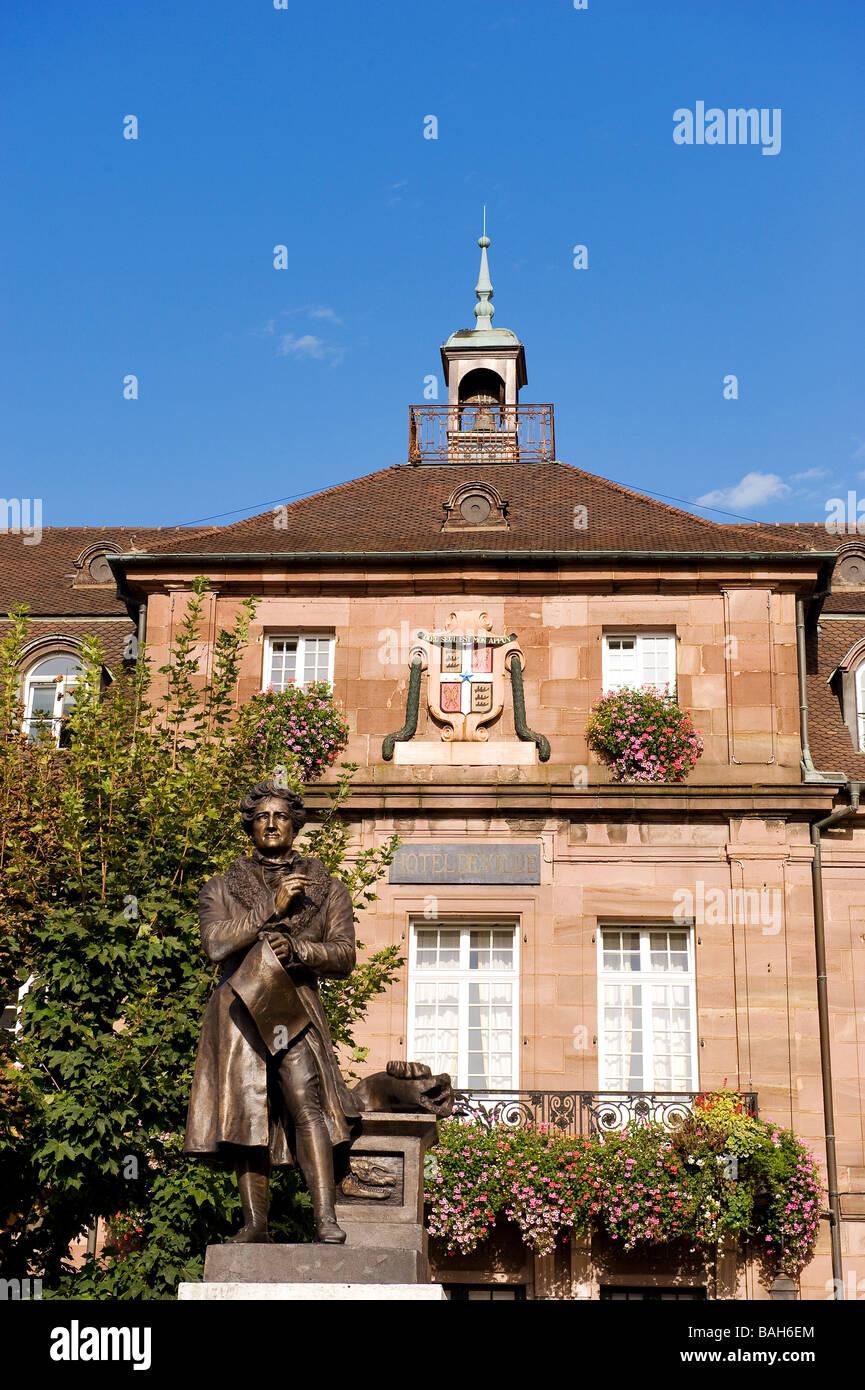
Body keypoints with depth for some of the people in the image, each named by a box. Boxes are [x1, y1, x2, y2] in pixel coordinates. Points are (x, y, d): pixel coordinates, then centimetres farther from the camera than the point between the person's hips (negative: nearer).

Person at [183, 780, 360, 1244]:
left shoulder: (327, 889, 18)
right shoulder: (222, 888, 18)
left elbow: (344, 956, 8)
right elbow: (216, 941, -1)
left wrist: (298, 950, -11)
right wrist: (271, 908, -8)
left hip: (296, 1010, -1)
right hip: (240, 1010, 1)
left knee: (306, 1104, -19)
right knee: (248, 1116, -3)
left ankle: (325, 1219, -24)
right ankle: (255, 1224, 2)